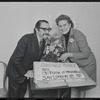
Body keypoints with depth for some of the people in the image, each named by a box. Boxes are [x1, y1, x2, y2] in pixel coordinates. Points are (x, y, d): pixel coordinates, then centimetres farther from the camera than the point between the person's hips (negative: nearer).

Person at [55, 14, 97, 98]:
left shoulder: (78, 34, -24)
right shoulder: (63, 37, -1)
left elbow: (85, 54, -26)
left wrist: (68, 55, -28)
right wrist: (63, 56, -9)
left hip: (86, 64, -6)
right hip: (75, 64, 6)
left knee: (82, 87, 6)